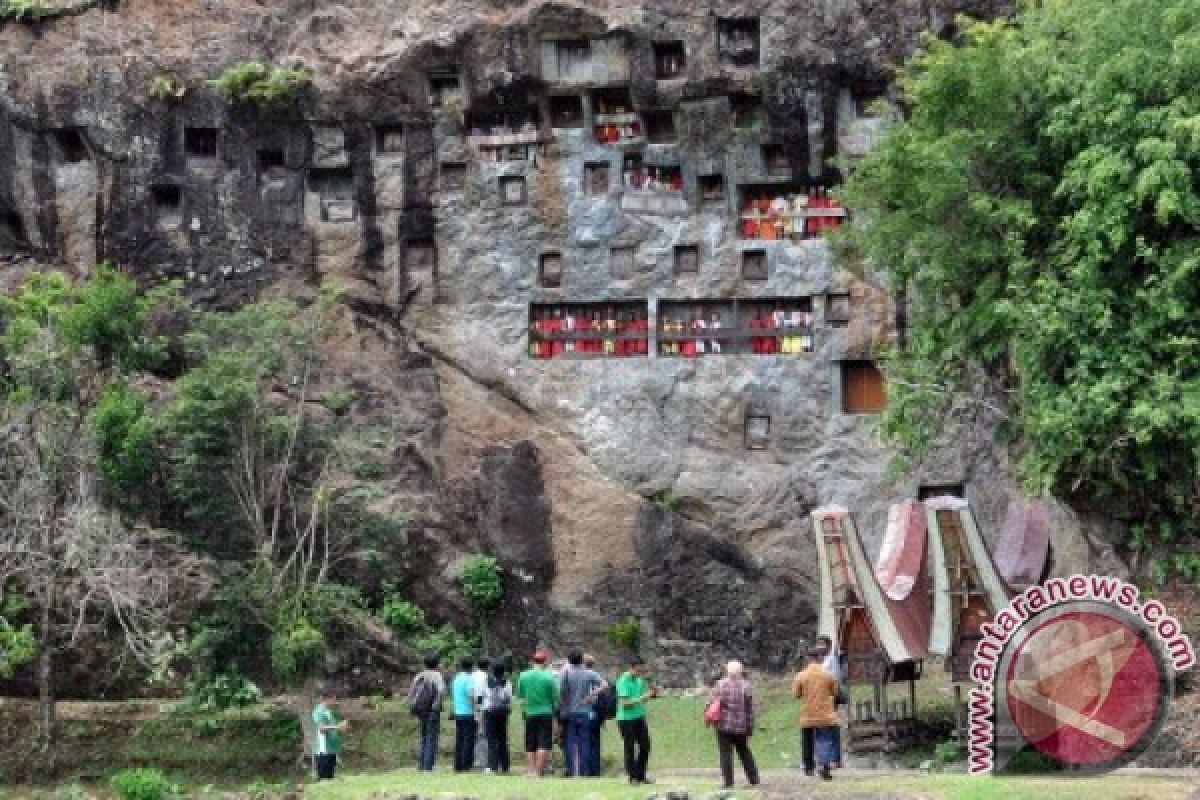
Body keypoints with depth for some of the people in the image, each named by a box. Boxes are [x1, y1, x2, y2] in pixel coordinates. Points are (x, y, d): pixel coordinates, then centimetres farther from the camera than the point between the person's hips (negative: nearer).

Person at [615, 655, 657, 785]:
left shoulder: (639, 680, 10)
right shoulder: (623, 681, -13)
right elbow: (625, 703, -20)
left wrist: (650, 693, -1)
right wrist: (643, 698, -24)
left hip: (640, 717, 7)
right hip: (627, 719, -7)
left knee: (645, 746, 7)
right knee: (630, 749, 0)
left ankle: (641, 775, 18)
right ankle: (633, 777, 7)